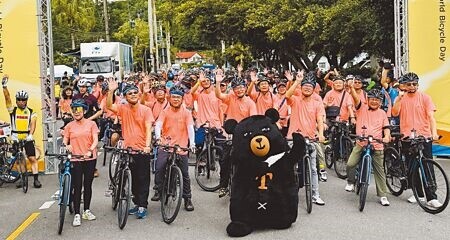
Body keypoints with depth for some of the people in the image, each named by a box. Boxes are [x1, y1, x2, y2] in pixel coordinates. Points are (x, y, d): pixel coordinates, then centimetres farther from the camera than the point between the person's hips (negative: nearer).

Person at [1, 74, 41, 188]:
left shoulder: (31, 112, 2)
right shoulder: (13, 110, 3)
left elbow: (33, 123, -9)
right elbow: (7, 98, -8)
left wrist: (30, 134, -26)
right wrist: (4, 86, -21)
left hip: (27, 139, -1)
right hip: (16, 139, 1)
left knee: (32, 158, -6)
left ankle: (36, 179, -3)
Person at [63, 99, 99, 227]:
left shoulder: (91, 124, 2)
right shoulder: (69, 126, 6)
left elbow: (95, 140, -5)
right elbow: (64, 141, 5)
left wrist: (90, 150, -22)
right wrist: (66, 146, -18)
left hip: (90, 158, 0)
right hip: (75, 159, 0)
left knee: (88, 185, 10)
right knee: (77, 187, -1)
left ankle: (87, 210, 23)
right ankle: (77, 214, 3)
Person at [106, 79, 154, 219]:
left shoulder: (145, 110, -5)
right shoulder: (123, 109, 2)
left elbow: (148, 129, -12)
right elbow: (109, 106, -14)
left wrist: (147, 145, -25)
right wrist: (111, 91, -27)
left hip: (142, 150, -3)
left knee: (143, 179, 1)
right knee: (133, 179, 14)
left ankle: (142, 206, 8)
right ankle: (137, 204, 27)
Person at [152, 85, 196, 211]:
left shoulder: (186, 112, 2)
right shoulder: (165, 111, 4)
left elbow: (190, 127, -9)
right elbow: (158, 125, -9)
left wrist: (192, 142, -25)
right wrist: (158, 137, -29)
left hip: (181, 147, -1)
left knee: (185, 174, 3)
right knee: (159, 168, -13)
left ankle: (187, 199, 16)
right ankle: (158, 191, 10)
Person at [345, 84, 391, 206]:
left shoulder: (382, 113, 10)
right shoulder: (362, 108, 4)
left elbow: (386, 128, 8)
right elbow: (356, 98, -13)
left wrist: (387, 136, -12)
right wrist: (351, 88, -30)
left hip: (377, 146, 1)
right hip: (360, 144, -1)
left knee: (379, 171, 5)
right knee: (350, 164, -17)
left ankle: (383, 196, 14)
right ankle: (351, 182, 12)